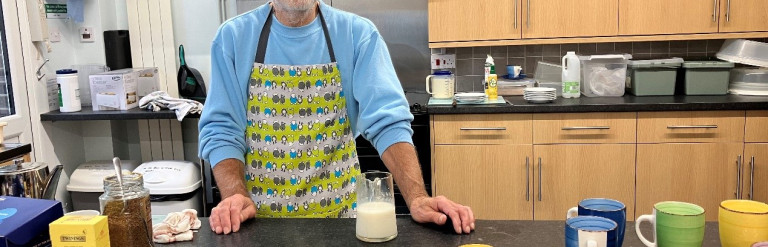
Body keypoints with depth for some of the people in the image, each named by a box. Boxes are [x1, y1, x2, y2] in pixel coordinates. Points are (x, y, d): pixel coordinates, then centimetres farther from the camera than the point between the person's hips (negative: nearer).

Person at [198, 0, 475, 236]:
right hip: (260, 215, 1)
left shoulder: (357, 34, -9)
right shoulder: (233, 37, -5)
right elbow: (222, 129, -6)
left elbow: (387, 120, -16)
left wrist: (416, 199, -28)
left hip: (337, 209, 0)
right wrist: (235, 197, -22)